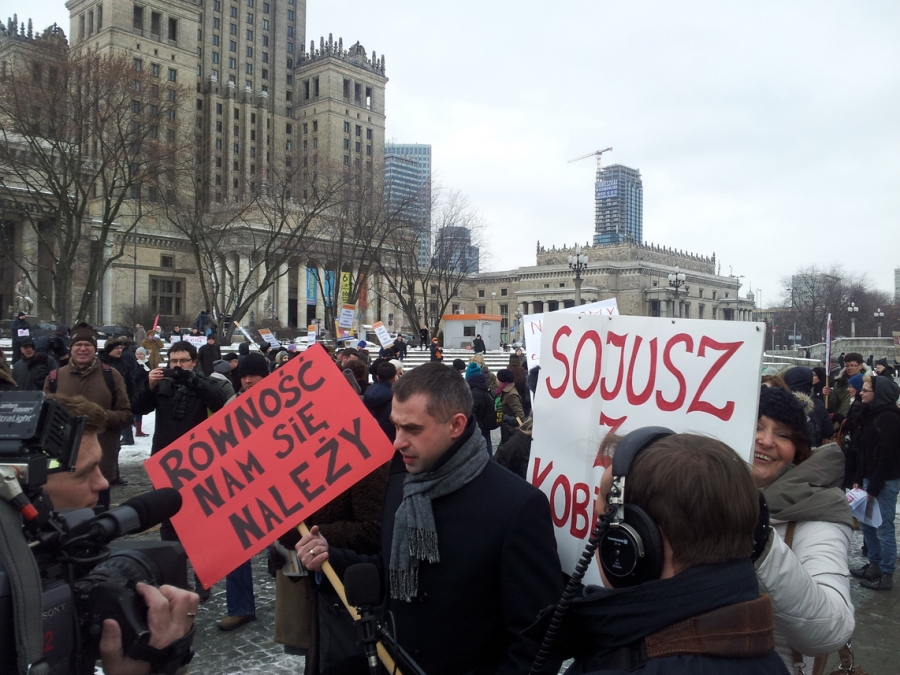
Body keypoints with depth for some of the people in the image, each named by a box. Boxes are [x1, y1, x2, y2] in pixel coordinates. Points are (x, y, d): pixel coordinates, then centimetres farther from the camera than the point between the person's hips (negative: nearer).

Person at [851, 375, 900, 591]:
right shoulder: (872, 414, 13)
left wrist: (873, 487, -17)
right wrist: (859, 480, 11)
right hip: (871, 477, 9)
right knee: (866, 524, 15)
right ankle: (874, 565, 26)